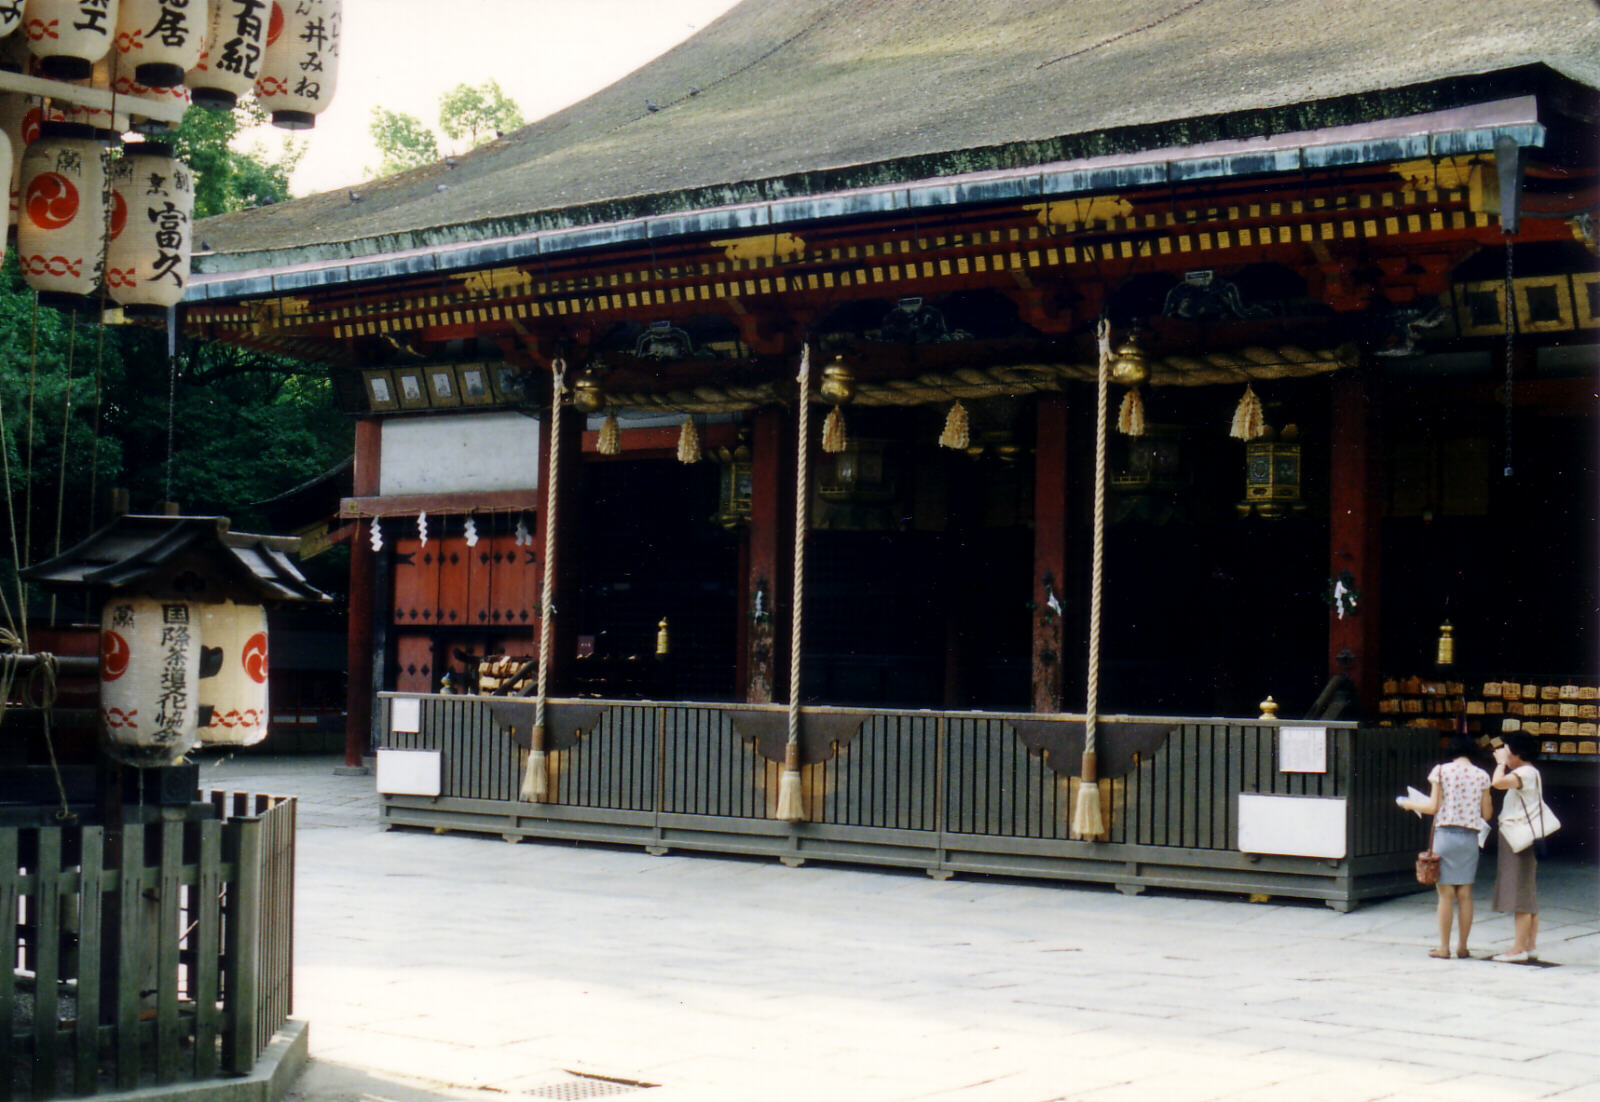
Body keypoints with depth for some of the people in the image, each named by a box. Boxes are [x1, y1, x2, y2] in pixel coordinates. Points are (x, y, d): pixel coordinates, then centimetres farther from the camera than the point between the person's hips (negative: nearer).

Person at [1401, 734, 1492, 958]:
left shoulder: (1441, 771, -5)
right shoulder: (1481, 776, 3)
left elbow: (1433, 807, -7)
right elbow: (1487, 813, 5)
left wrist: (1411, 804, 10)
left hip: (1446, 834, -3)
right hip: (1470, 837, 3)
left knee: (1446, 894, 0)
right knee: (1465, 894, 9)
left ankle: (1443, 948, 2)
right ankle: (1462, 946, 12)